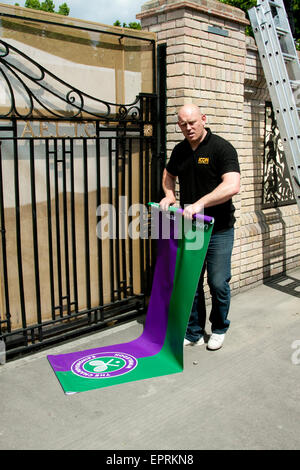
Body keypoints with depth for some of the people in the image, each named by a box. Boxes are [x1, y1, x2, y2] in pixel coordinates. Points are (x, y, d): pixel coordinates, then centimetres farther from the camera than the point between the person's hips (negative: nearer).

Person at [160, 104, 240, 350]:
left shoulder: (222, 148, -11)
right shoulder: (180, 150, 8)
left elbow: (232, 186, -25)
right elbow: (169, 174, 28)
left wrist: (200, 203, -31)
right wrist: (169, 195, 8)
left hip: (219, 230, -5)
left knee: (218, 283, 1)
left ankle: (219, 329, 24)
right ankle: (194, 332, 23)